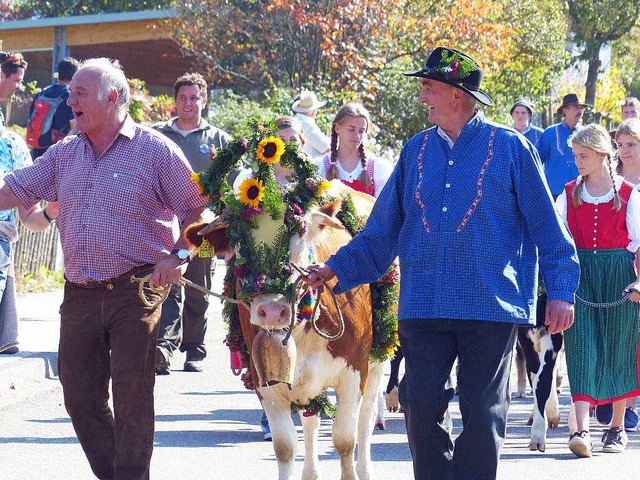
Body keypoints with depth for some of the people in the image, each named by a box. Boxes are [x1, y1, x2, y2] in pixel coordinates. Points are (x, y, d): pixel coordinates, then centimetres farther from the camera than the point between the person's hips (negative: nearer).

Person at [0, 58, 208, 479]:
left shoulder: (154, 150, -2)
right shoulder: (65, 154, 13)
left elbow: (197, 208, -1)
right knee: (80, 397, 7)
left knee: (131, 397, -4)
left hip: (135, 291, -6)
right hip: (79, 296, 6)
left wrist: (178, 256, -12)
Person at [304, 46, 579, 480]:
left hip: (491, 308, -4)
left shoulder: (509, 148, -1)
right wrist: (338, 269, 10)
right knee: (422, 408, 1)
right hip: (423, 306, 4)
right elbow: (384, 229, 17)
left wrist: (561, 290, -4)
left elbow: (546, 225, 1)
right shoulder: (416, 150, 12)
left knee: (483, 413, 2)